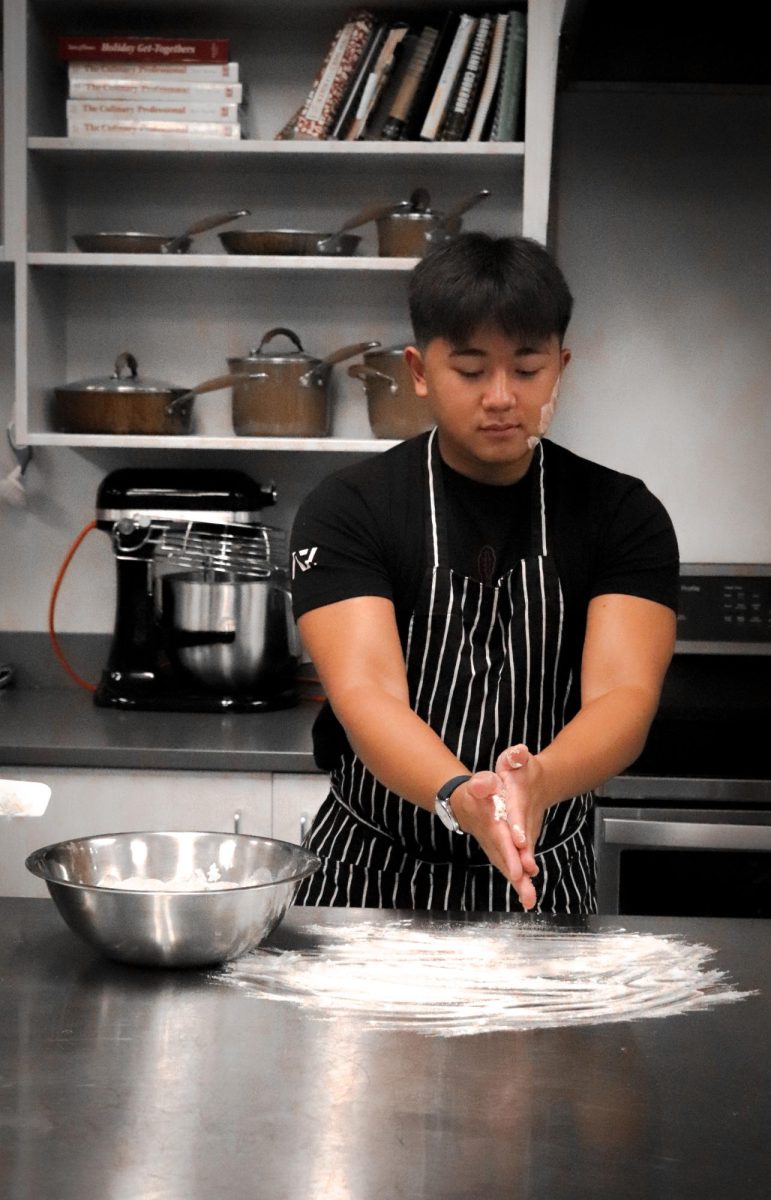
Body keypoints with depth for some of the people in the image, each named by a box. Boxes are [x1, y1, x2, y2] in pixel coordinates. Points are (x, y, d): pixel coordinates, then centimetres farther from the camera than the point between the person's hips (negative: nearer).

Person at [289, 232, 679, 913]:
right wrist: (458, 796, -43)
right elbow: (366, 692, -23)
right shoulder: (347, 511, -10)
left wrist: (539, 782, -41)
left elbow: (624, 693, -19)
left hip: (547, 888, 1)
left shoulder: (624, 516, -6)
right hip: (372, 878, -1)